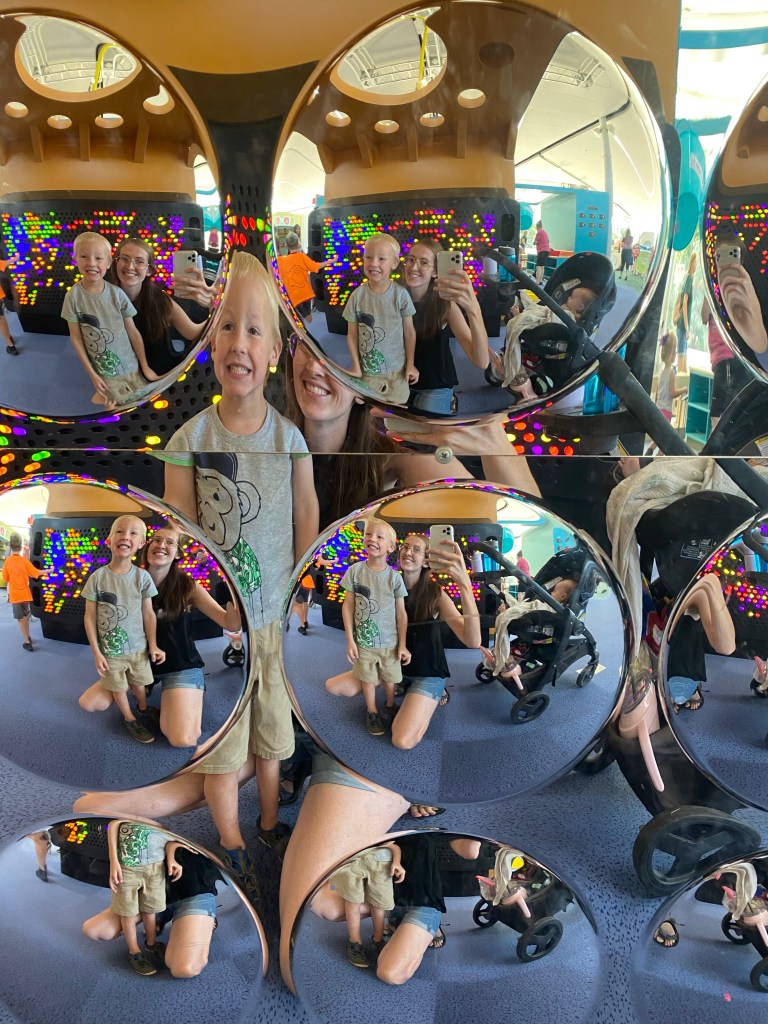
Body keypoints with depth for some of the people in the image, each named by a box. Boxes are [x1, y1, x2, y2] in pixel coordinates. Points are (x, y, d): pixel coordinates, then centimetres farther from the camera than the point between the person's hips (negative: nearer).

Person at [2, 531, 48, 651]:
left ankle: (27, 642, 5)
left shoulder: (7, 561, -8)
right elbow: (36, 573, -7)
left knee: (21, 619, 5)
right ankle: (27, 637, 30)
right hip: (25, 594, 1)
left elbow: (6, 579, 1)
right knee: (26, 616, 20)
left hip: (15, 596, -1)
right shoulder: (24, 560, -9)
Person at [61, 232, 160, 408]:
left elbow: (133, 332, -3)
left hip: (131, 367, 1)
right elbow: (75, 337, -5)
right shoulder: (73, 296, -11)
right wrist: (92, 374, -5)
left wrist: (145, 366, 0)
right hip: (104, 372, -1)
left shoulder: (117, 294, -10)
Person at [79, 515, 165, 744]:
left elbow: (149, 614, -4)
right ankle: (130, 720, 39)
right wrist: (96, 652, -10)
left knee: (139, 683, 22)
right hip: (111, 649, -2)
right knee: (118, 689, 16)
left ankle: (143, 709, 50)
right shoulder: (97, 577, -16)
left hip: (138, 647, 2)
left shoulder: (142, 577, -12)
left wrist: (153, 645, 0)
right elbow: (90, 617, -9)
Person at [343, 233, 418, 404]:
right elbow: (352, 334, -1)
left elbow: (409, 332, -3)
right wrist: (356, 367, -1)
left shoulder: (400, 294, -11)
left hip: (397, 369, 0)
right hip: (368, 370, 0)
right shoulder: (357, 296, -9)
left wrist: (410, 364, 0)